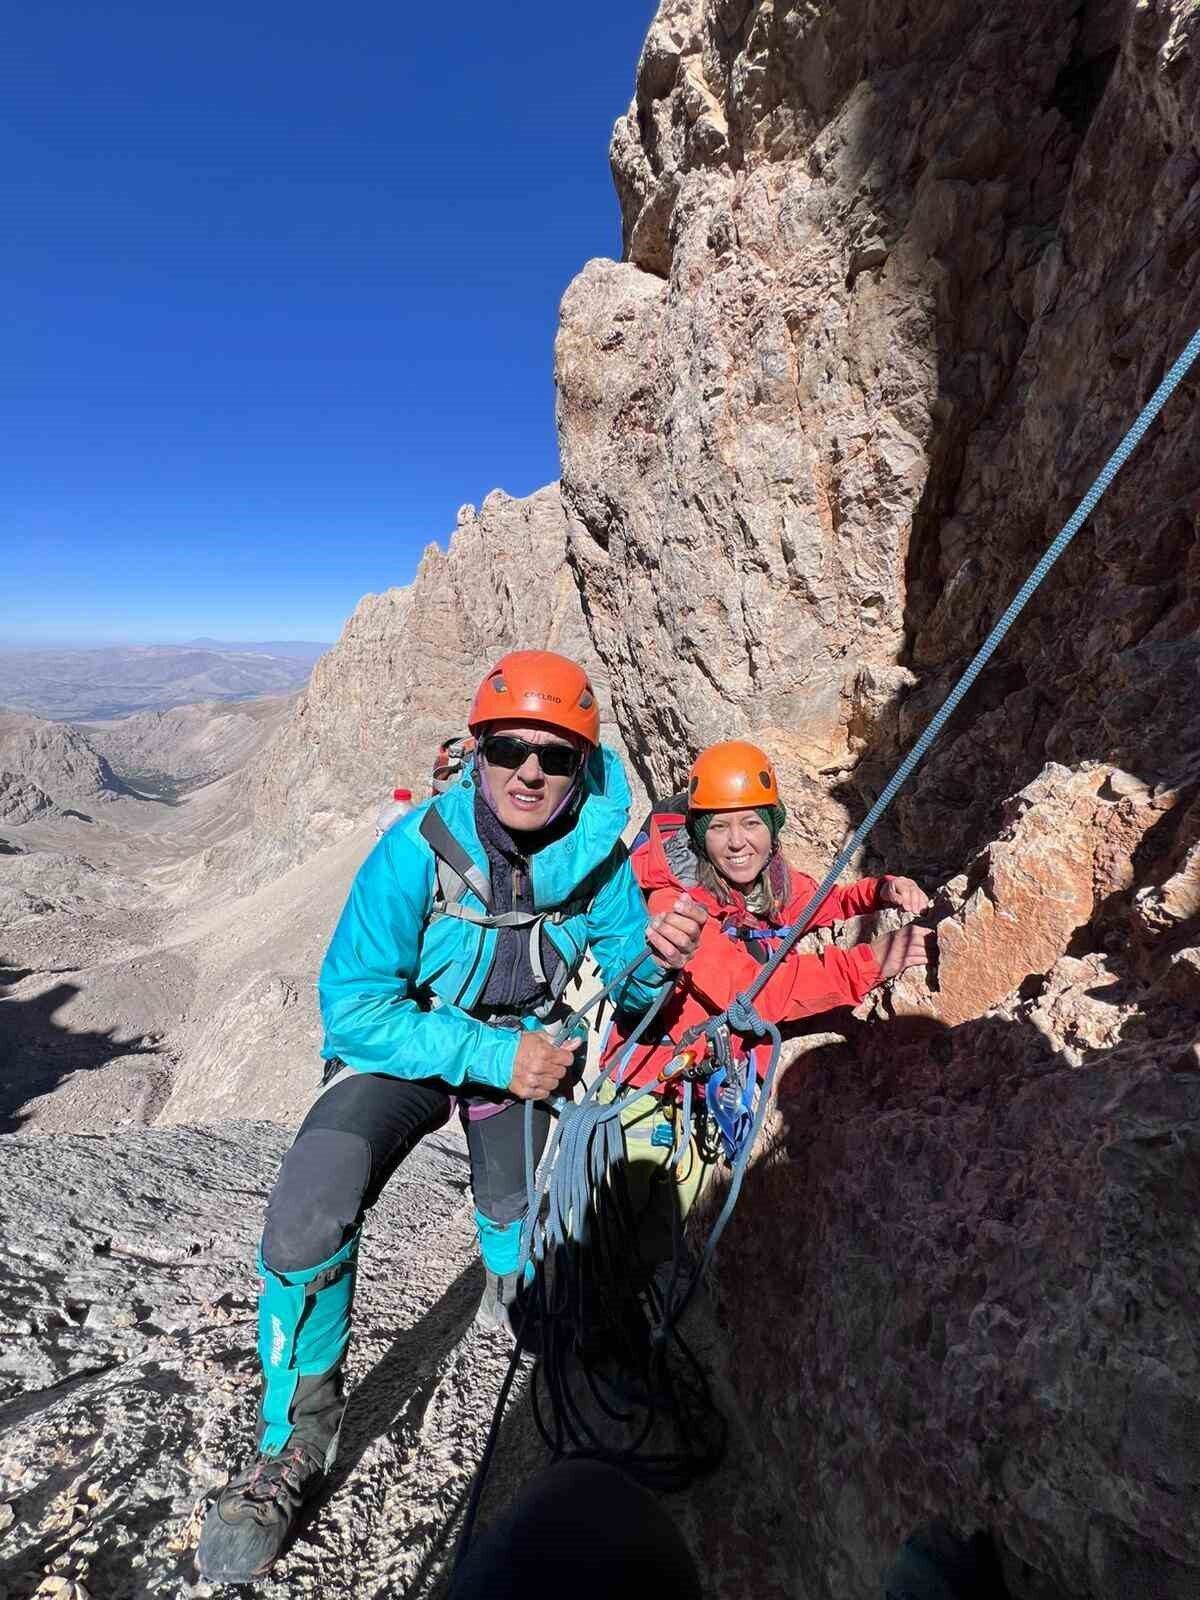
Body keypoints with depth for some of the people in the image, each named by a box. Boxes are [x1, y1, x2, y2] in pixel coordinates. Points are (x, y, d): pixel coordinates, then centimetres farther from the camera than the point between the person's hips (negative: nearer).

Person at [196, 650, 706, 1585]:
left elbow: (626, 988, -9)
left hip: (525, 1055, 3)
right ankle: (296, 1441, 6)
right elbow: (352, 1007, -25)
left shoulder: (599, 849, -18)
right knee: (308, 1222, -25)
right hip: (402, 1055, -3)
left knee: (524, 1224, 18)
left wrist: (655, 958, -33)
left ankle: (513, 1290, 60)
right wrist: (492, 1053, -32)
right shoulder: (418, 848, -28)